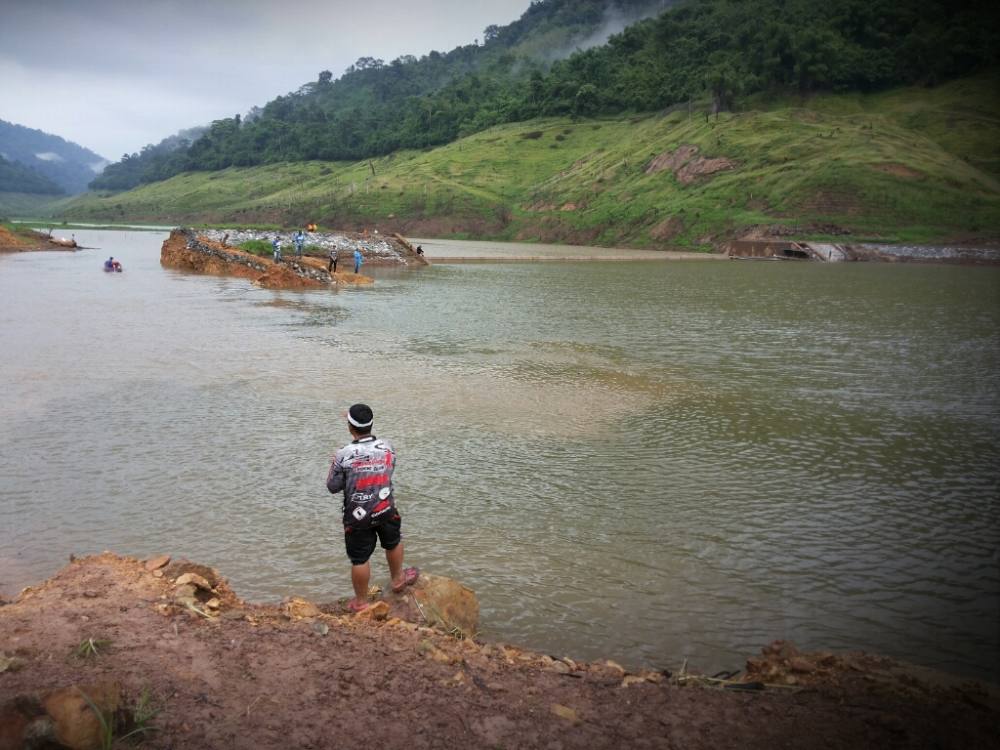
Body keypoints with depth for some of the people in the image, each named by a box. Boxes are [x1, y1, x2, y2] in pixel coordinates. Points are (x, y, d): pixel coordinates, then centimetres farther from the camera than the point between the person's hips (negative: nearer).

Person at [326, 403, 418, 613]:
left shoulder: (344, 456, -21)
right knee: (393, 543, 28)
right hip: (386, 510, 3)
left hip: (358, 516, -3)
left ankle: (360, 602, 26)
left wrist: (336, 466, 7)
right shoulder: (387, 448, -10)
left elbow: (332, 487, -10)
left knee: (360, 560, 11)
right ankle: (398, 579, 51)